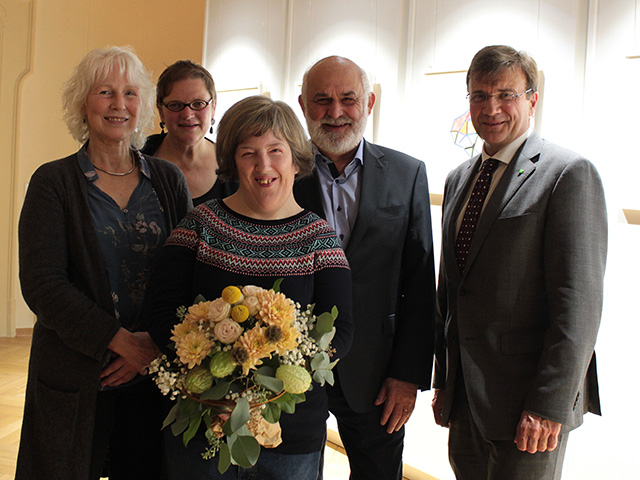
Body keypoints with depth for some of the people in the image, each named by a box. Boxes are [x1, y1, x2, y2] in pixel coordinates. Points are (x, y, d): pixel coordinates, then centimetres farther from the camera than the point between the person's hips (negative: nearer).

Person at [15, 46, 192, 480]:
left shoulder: (168, 180, 6)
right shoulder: (53, 182, -2)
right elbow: (42, 284, -10)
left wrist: (159, 345, -11)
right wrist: (122, 342, -17)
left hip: (155, 375, 2)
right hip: (74, 377, -2)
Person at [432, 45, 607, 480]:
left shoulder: (570, 174, -10)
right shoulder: (459, 179, 13)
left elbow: (579, 301, -16)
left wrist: (550, 405, -19)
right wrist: (444, 380, 16)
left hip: (527, 402, -6)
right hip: (465, 397, 7)